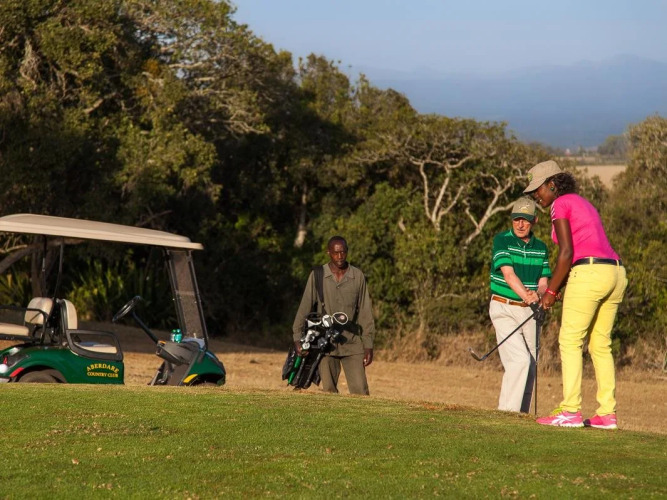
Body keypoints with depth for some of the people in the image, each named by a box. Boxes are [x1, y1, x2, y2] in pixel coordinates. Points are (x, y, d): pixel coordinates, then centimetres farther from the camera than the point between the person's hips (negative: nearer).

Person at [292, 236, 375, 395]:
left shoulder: (358, 276, 3)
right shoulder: (317, 276, 1)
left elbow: (365, 311, 7)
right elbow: (305, 307, 3)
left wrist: (368, 345, 4)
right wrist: (298, 338, -4)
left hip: (352, 343, 0)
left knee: (360, 390, -8)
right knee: (329, 391, -2)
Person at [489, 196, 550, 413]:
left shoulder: (541, 247, 9)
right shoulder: (502, 240, -6)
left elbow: (543, 282, 5)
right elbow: (508, 273, -17)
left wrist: (538, 294, -20)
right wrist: (526, 295, -33)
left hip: (529, 312, 5)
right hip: (504, 308, -5)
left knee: (531, 368, 4)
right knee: (519, 359, -20)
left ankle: (521, 415, 13)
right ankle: (507, 412, -17)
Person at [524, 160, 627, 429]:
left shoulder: (561, 204, -1)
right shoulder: (583, 203, 26)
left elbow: (566, 253, -9)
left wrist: (551, 290, -2)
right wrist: (556, 289, 21)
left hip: (589, 274, -9)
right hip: (615, 274, 9)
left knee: (570, 341, -4)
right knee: (600, 344, 11)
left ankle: (570, 411, -9)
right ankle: (607, 413, 8)